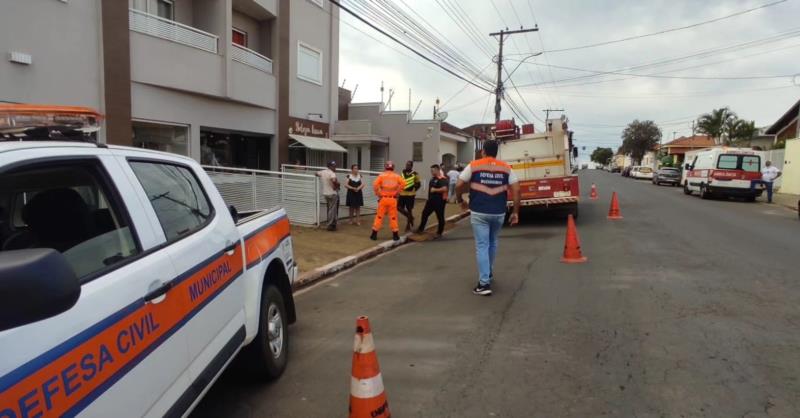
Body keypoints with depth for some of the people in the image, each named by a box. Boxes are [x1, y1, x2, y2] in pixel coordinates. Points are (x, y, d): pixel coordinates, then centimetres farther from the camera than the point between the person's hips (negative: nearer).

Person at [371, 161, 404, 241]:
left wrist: (378, 194, -3)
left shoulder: (382, 175, 0)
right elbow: (403, 183, -12)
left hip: (383, 198, 0)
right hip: (393, 199, 0)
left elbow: (375, 185, -12)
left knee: (379, 216, 5)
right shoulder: (397, 176, 3)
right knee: (393, 217, 7)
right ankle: (395, 234, 10)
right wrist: (397, 193, -3)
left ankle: (374, 234, 7)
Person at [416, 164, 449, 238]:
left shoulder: (443, 179, -17)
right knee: (425, 213, 13)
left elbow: (444, 189, -31)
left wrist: (435, 190, -22)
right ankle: (421, 229, 26)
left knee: (440, 217, 3)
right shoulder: (433, 178, 12)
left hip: (439, 201, -9)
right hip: (431, 200, 9)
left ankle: (439, 233, 14)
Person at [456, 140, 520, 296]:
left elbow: (459, 186, -1)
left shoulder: (473, 166, 0)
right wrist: (515, 212, 5)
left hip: (479, 213, -3)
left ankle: (485, 284, -5)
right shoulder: (506, 168, 6)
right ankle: (489, 273, 39)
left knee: (482, 246, 0)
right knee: (492, 242, 24)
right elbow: (516, 190, 0)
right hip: (499, 213, 3)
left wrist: (461, 201, 17)